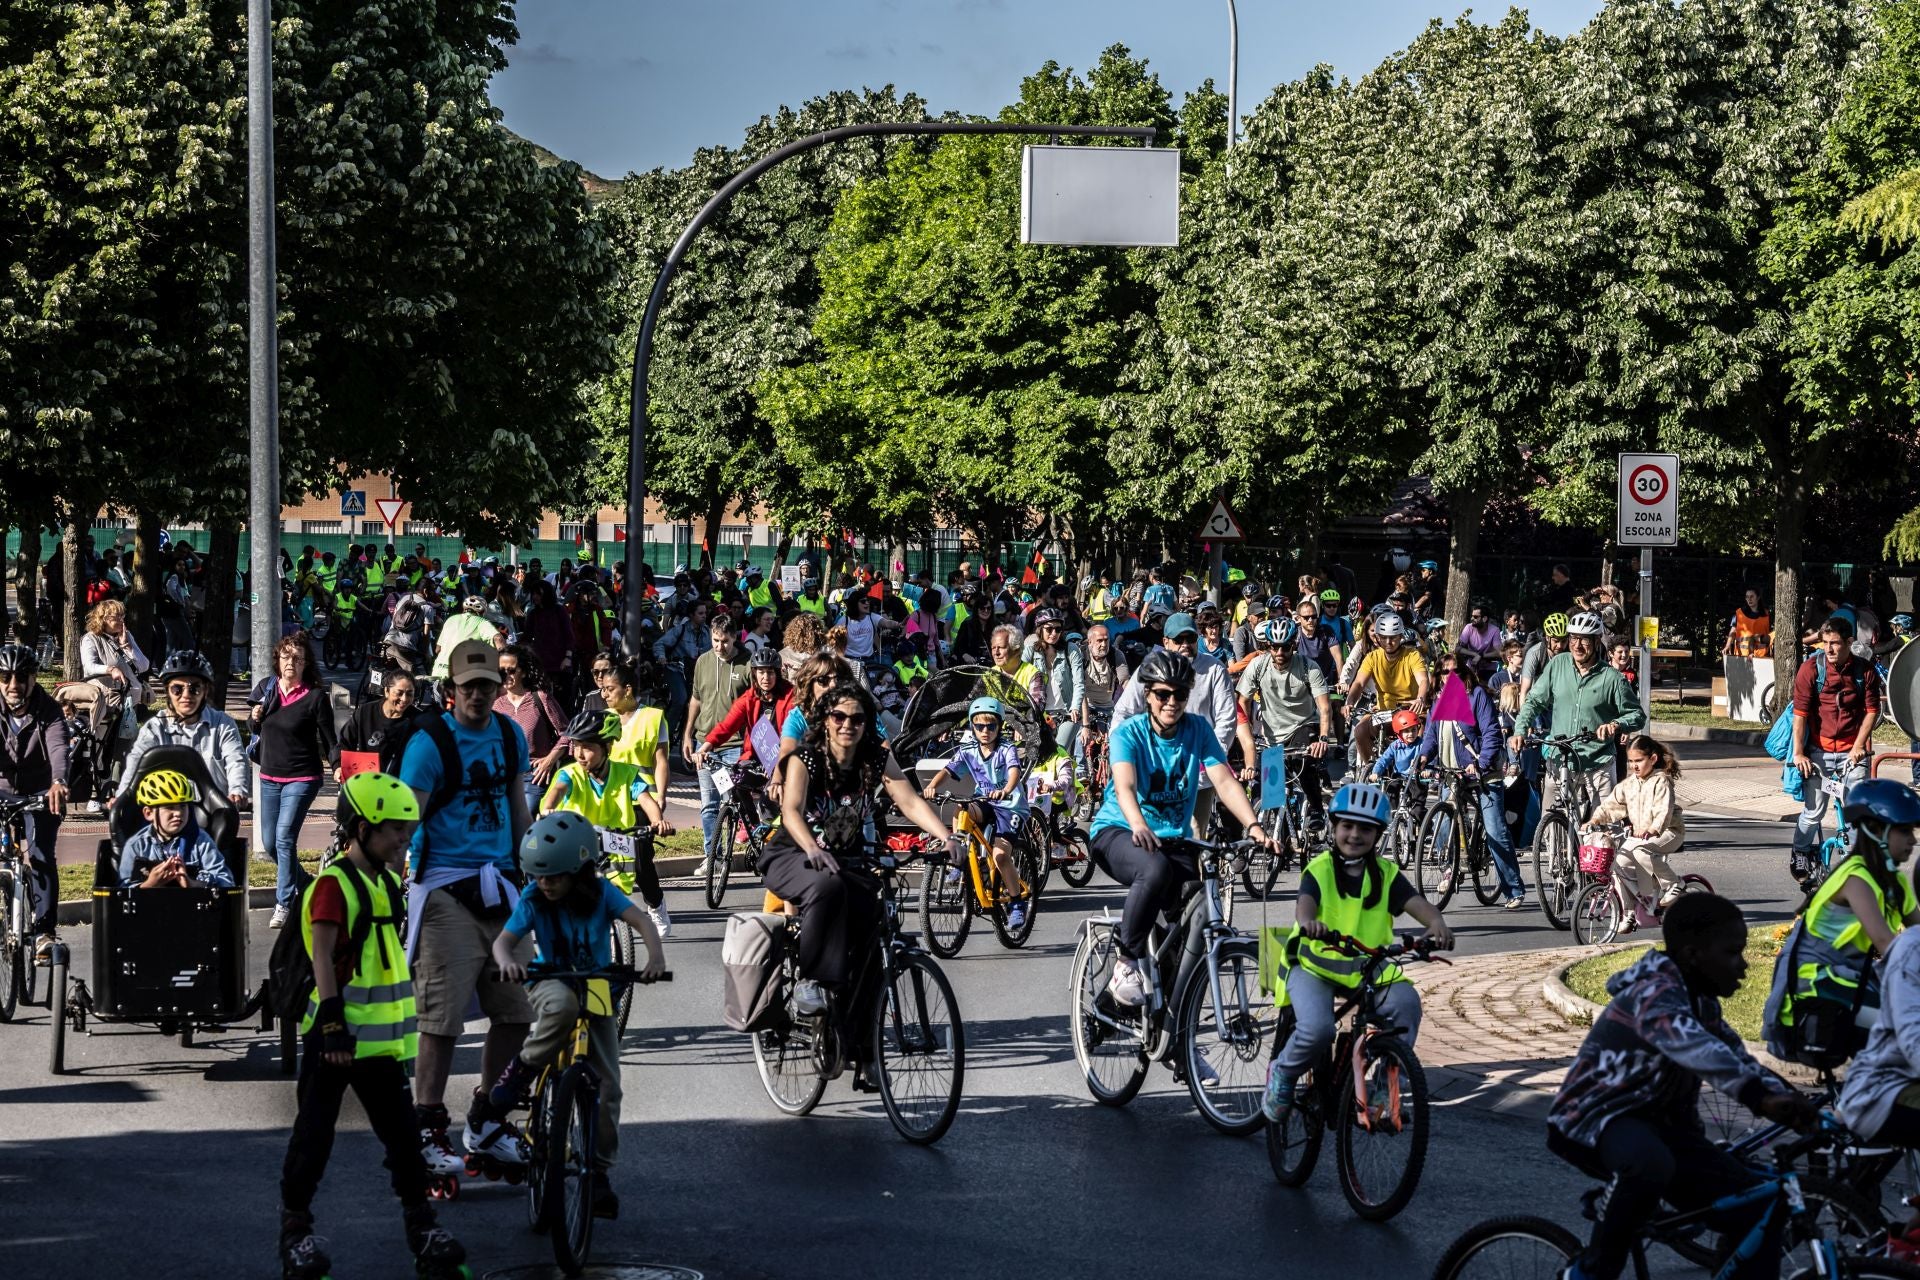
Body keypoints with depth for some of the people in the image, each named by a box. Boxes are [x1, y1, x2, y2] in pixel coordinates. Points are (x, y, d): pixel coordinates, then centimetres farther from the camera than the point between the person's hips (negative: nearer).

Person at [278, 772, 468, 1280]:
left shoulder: (388, 883, 13)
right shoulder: (334, 885, -14)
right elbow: (323, 959, -20)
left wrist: (404, 1025, 23)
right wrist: (332, 1022, -26)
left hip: (381, 1038, 8)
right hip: (336, 1036, -8)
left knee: (402, 1133, 8)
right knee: (315, 1134, 2)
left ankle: (421, 1225, 12)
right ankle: (295, 1228, 11)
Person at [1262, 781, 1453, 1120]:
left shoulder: (1386, 874, 4)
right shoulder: (1319, 870, -5)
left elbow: (1416, 902, -12)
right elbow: (1305, 902, -25)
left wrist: (1436, 923, -36)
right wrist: (1308, 922, -50)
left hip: (1369, 968, 3)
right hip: (1316, 965, -3)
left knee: (1406, 1002, -26)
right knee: (1318, 1028, -29)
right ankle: (1282, 1075, 3)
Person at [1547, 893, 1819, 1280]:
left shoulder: (1702, 1002, 9)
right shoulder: (1655, 992, -22)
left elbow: (1737, 1060, 10)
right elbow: (1692, 1047, -41)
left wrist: (1792, 1103, -11)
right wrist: (1761, 1097, -55)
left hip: (1660, 1123, 9)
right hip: (1592, 1121, -9)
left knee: (1761, 1211, -5)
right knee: (1650, 1165, -42)